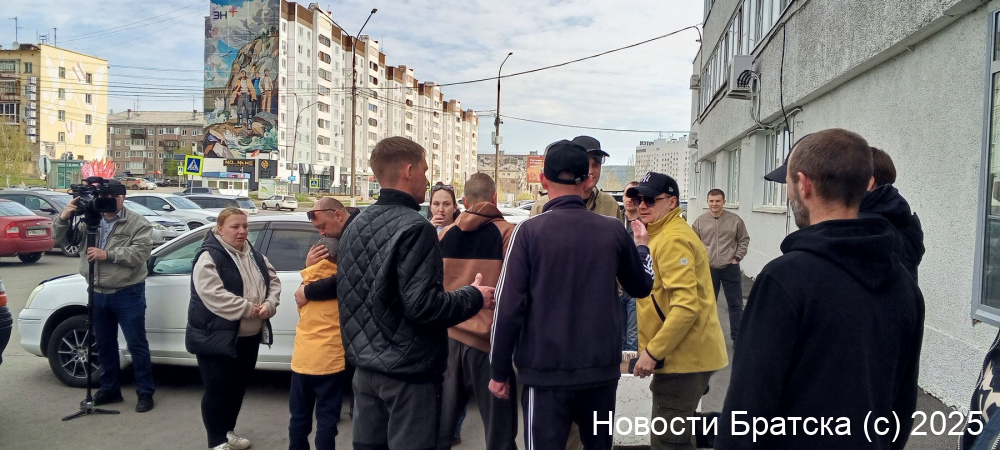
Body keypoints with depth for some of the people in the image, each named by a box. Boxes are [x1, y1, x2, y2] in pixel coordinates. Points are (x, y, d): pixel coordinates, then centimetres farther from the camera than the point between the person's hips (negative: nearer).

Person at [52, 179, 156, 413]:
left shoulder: (138, 223, -7)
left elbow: (140, 253, -19)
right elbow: (62, 240, 6)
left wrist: (107, 254, -25)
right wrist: (63, 218, -12)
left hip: (127, 293, -5)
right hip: (98, 294, 6)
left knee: (136, 344, 0)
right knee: (104, 343, 16)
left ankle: (145, 392, 8)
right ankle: (110, 389, 30)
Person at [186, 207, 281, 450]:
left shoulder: (254, 254, 10)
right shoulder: (209, 257, -16)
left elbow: (273, 280, 10)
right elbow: (214, 295, -27)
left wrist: (269, 304, -9)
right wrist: (249, 308, -22)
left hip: (250, 335, 8)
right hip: (217, 337, -8)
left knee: (238, 386, 18)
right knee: (217, 389, 1)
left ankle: (228, 430, 35)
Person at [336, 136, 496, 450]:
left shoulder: (356, 226, 8)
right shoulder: (414, 227, -18)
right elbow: (423, 305, -24)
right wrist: (474, 297, -10)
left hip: (366, 364, 8)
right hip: (408, 371, -8)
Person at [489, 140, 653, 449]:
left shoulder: (529, 231, -10)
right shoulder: (614, 230, -1)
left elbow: (509, 305, -13)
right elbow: (642, 287, 13)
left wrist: (500, 370, -3)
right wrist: (641, 245, 31)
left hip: (546, 371, -3)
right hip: (603, 368, 3)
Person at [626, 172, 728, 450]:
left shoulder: (672, 240, -17)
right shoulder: (663, 234, 16)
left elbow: (686, 305, -25)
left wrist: (653, 352, -23)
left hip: (682, 357, -11)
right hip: (685, 354, 11)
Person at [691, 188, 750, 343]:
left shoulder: (735, 220, -5)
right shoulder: (700, 221, -2)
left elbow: (744, 240, 4)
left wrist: (737, 257, -4)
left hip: (730, 268, -1)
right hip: (708, 269, 1)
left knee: (735, 303, 7)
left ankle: (737, 337, 19)